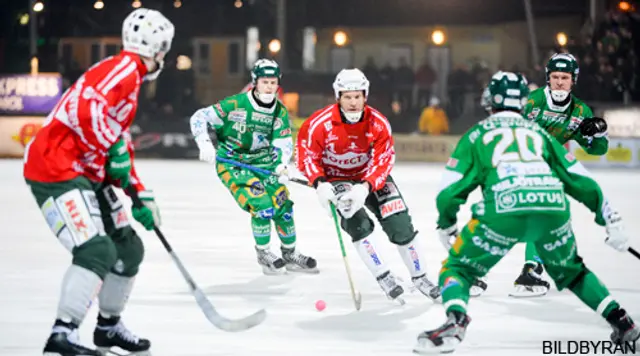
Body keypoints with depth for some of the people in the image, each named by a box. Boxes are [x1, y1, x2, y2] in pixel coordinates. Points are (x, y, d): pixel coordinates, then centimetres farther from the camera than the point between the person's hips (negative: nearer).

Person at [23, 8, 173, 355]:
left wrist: (139, 196, 22)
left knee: (128, 248, 15)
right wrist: (115, 147, -21)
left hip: (86, 174, 11)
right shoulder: (124, 67, -12)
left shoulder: (131, 78, 22)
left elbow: (120, 152, 27)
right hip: (55, 170, -11)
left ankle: (109, 326, 29)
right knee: (97, 250, -22)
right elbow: (84, 107, -30)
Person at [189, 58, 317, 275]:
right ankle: (263, 253, 3)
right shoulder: (236, 105, -17)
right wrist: (205, 144, -29)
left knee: (283, 206, -1)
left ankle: (290, 255, 20)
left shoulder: (280, 112, -2)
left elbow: (284, 142, -5)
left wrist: (282, 165, -25)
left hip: (264, 163, 5)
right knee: (261, 204, -20)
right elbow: (200, 118, -14)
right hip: (232, 163, -5)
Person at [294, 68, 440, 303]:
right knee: (358, 224, -22)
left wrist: (365, 188, -36)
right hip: (335, 178, -2)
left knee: (400, 224, -4)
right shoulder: (320, 123, -25)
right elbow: (306, 154, -15)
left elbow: (383, 160, -21)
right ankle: (383, 278, -9)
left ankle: (419, 277, 14)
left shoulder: (378, 123, -20)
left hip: (371, 176, 2)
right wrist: (320, 184, -29)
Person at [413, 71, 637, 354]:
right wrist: (611, 221, 30)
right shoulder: (539, 132, 30)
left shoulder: (477, 134, 23)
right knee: (571, 271, 30)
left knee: (457, 268, 12)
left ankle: (454, 323, -15)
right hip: (554, 207, 3)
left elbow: (450, 190, 18)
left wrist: (446, 226, 35)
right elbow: (581, 181, 25)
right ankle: (621, 322, 21)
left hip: (503, 211, -3)